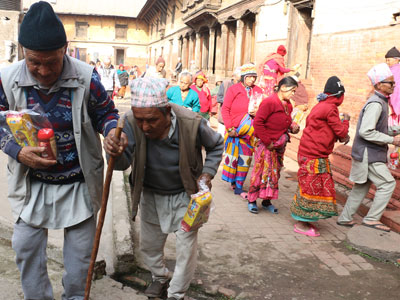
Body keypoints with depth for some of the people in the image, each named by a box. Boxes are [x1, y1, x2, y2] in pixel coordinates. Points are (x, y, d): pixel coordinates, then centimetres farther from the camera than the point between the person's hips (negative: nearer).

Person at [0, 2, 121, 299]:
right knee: (26, 247, 12)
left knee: (81, 248, 12)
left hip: (79, 182, -1)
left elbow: (106, 112, -3)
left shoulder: (86, 77, -17)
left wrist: (112, 130, -27)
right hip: (32, 182, 2)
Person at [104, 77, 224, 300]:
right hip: (151, 194, 2)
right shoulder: (132, 123, -25)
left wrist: (207, 174, -17)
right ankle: (160, 277, 50)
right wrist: (115, 152, -51)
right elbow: (124, 163, -29)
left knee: (187, 248, 5)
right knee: (149, 245, 19)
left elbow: (216, 145, -7)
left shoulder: (192, 123, -28)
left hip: (184, 195, -2)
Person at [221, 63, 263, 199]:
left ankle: (238, 187, 10)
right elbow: (225, 109, -3)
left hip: (250, 131, 3)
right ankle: (233, 181, 24)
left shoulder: (258, 91, 8)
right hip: (234, 130, -2)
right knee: (233, 155, 4)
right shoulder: (233, 89, -1)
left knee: (245, 158, 2)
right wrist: (230, 128, -10)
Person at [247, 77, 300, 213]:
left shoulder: (288, 105, 10)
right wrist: (267, 142, -17)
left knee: (275, 173, 12)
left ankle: (267, 201, 24)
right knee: (261, 172, -1)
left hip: (280, 145, 8)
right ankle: (252, 200, 13)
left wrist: (292, 127, 3)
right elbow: (257, 123, -19)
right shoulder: (269, 102, -16)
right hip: (266, 145, -8)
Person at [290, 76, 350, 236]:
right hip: (314, 156, -10)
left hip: (310, 153, 10)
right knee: (311, 187, -3)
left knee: (312, 187, 15)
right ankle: (301, 224, 5)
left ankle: (304, 220, 23)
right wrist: (346, 120, 8)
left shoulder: (321, 106, 13)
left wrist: (343, 135, 5)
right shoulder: (330, 108, -16)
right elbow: (341, 132, -10)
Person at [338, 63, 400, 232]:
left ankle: (345, 218, 25)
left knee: (361, 186, 16)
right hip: (368, 154, -10)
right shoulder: (375, 104, -19)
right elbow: (366, 132, -26)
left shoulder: (380, 102, 13)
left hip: (370, 153, 10)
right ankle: (372, 219, 3)